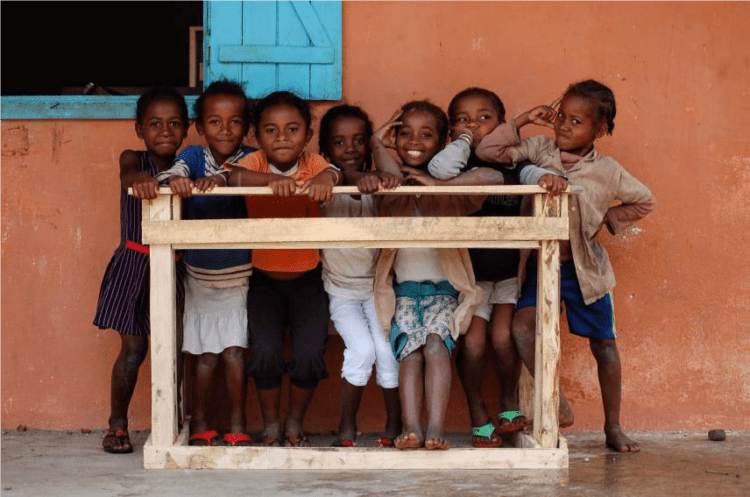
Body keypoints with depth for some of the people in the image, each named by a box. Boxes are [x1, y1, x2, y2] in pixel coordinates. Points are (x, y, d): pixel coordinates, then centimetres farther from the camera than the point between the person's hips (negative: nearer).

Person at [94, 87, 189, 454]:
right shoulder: (133, 159, -4)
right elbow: (129, 174, -27)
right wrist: (141, 180, -52)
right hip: (133, 266, -2)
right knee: (133, 348, -2)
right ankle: (117, 424, 13)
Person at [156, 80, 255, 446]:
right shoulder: (194, 155, -4)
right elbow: (174, 170, -23)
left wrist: (222, 177, -47)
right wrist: (174, 179, -45)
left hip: (239, 276, -1)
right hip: (199, 275, 1)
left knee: (234, 351, -5)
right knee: (205, 355, 5)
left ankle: (237, 426, 7)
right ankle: (200, 423, 20)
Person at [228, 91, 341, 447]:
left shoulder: (312, 163, -7)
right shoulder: (256, 162, -8)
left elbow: (331, 173, -29)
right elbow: (235, 176, -31)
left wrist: (323, 180, -54)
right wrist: (273, 179, -50)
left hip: (307, 280, 0)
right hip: (264, 279, 0)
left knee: (310, 355, -10)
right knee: (266, 353, -13)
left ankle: (295, 424, 16)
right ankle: (270, 427, 10)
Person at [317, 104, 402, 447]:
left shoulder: (375, 184, -5)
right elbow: (340, 176, -37)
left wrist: (390, 182, -49)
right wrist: (359, 180, -59)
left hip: (375, 284, 2)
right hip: (340, 289, -2)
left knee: (387, 349, -12)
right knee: (362, 348, -18)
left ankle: (394, 427, 6)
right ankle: (347, 429, -1)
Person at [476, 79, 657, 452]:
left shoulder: (607, 172, -5)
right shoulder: (539, 150, -3)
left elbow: (645, 201, 10)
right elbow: (487, 152, -8)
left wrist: (608, 220, 0)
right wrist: (522, 121, -10)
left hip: (585, 268, 0)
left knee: (603, 344, 7)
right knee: (522, 326, -23)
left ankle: (613, 427, 21)